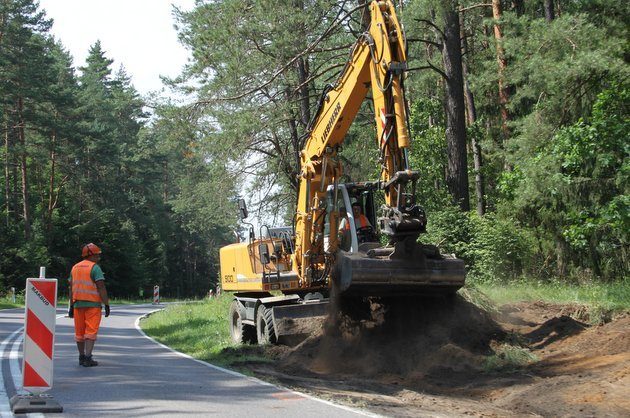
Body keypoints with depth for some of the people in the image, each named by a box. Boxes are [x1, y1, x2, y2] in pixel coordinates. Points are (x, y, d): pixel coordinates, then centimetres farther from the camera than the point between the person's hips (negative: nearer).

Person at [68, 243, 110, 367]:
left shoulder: (75, 267, 14)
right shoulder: (95, 268, -7)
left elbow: (72, 288, 15)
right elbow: (101, 288, -13)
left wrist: (71, 306, 18)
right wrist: (107, 304, -10)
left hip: (78, 304, 6)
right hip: (92, 304, -6)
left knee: (79, 332, 12)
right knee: (91, 331, -5)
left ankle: (81, 357, 19)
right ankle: (88, 358, -11)